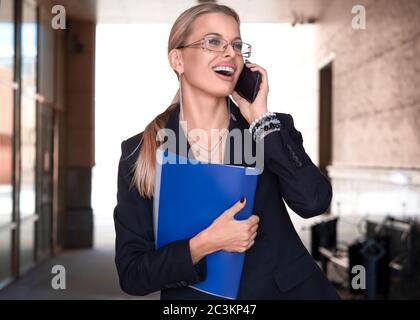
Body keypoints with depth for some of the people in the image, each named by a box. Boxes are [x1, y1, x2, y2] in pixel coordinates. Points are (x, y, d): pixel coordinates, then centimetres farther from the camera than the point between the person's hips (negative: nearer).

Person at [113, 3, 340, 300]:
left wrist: (261, 120, -16)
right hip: (195, 295, -1)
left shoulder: (272, 127, -2)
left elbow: (314, 202, -19)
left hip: (288, 290, 2)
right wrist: (204, 244, -23)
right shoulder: (141, 152, -8)